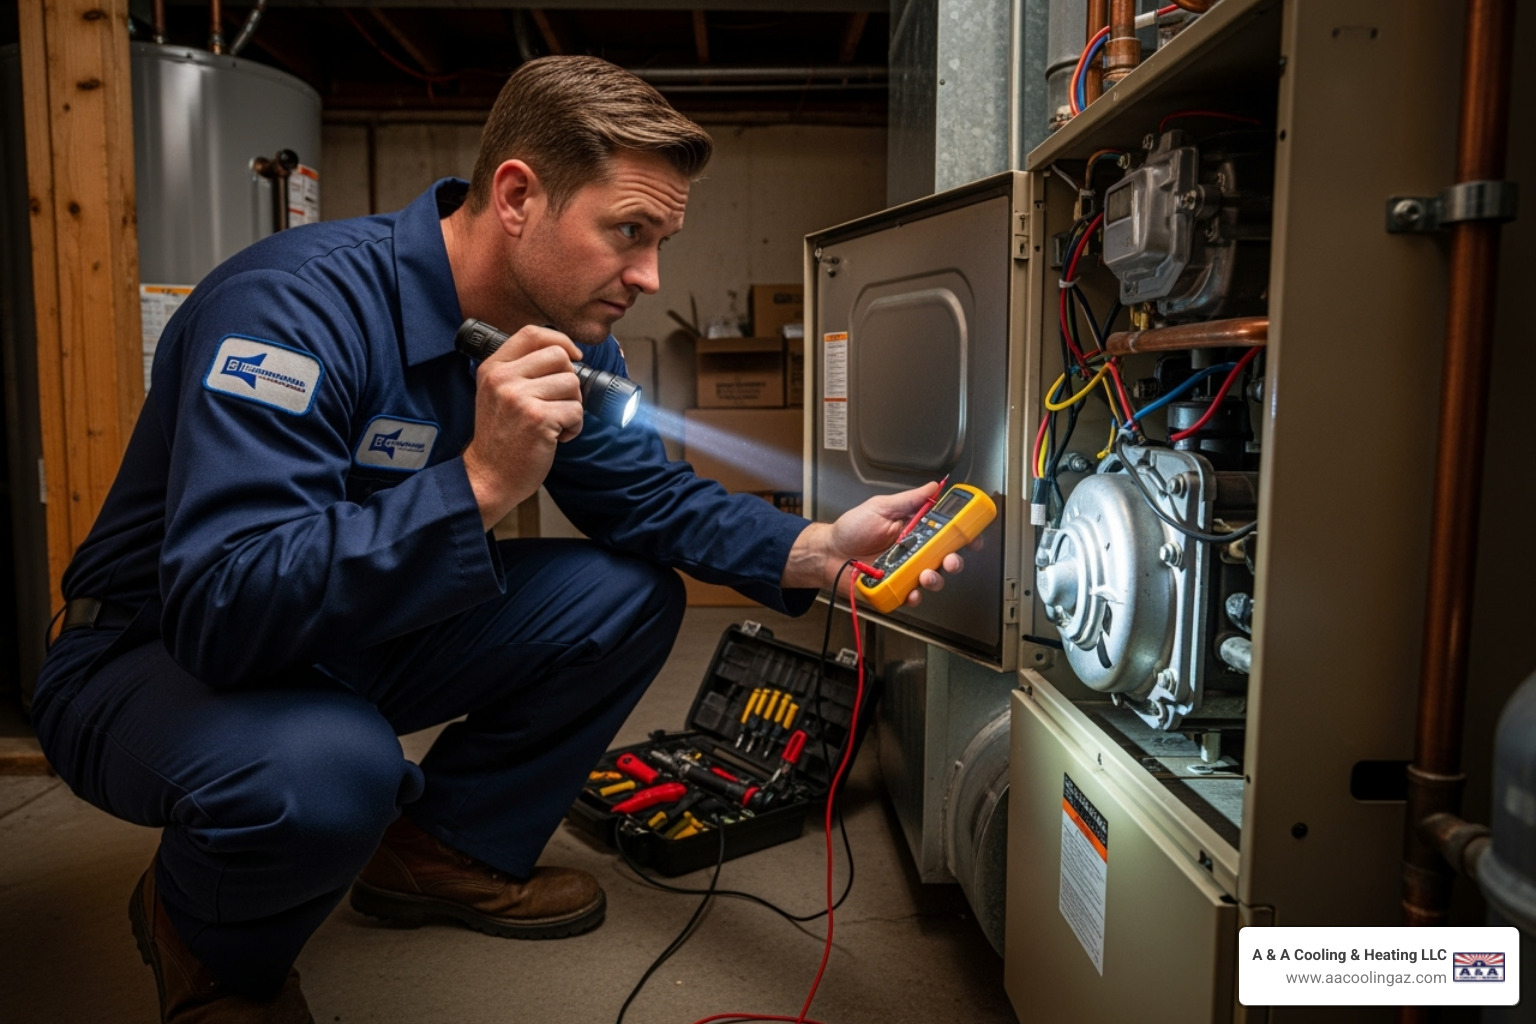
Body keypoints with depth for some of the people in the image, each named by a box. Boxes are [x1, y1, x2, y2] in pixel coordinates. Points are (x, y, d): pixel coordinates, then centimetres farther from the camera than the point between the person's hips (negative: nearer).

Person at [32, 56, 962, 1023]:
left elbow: (648, 493, 0)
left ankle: (446, 850, 12)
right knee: (326, 766, -39)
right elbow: (221, 607, -37)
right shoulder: (302, 303, -30)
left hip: (360, 644, 7)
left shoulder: (569, 333, -6)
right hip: (158, 655, -6)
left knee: (632, 592, -5)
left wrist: (817, 549, -17)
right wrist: (480, 482, -45)